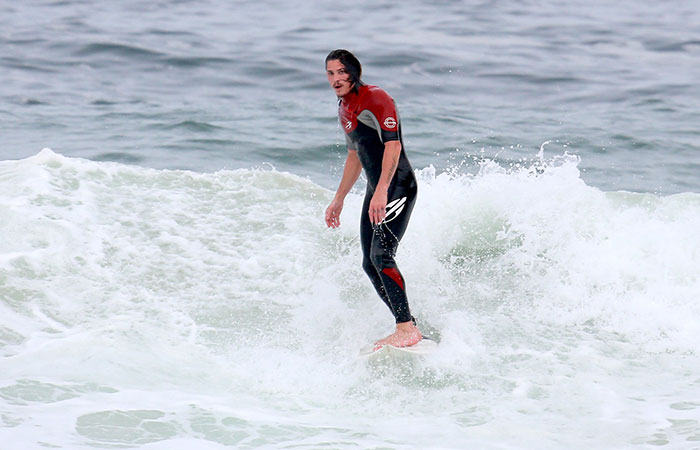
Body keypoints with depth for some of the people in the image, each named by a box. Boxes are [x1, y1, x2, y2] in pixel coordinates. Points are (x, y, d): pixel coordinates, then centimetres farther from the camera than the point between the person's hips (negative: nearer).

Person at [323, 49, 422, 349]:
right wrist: (338, 201, 28)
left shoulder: (376, 98, -11)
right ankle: (408, 327, 8)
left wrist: (382, 191, -30)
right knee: (370, 265, 4)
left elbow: (393, 145, -21)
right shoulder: (344, 107, 17)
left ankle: (407, 328, -21)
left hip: (398, 187, -10)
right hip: (377, 191, 10)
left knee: (381, 256, -21)